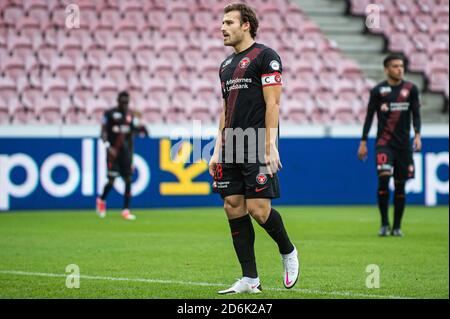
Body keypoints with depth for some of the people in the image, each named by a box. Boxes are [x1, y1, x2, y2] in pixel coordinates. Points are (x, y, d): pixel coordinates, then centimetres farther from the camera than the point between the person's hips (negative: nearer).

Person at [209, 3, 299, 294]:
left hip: (257, 149, -8)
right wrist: (217, 151, 16)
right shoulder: (227, 64, 19)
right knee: (233, 207, 2)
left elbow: (272, 103, -11)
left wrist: (270, 146, -18)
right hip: (232, 149, 8)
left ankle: (288, 252, 16)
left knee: (258, 209, -12)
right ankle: (250, 279, 6)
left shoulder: (265, 56, -5)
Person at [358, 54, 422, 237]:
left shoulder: (411, 89, 6)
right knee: (383, 177, -19)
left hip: (403, 144, 2)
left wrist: (417, 135, -9)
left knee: (400, 185, 5)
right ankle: (384, 223, -9)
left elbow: (416, 114, 7)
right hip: (384, 142, -2)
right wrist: (363, 142, 1)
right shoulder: (378, 90, 1)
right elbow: (369, 116, 4)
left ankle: (397, 226, 15)